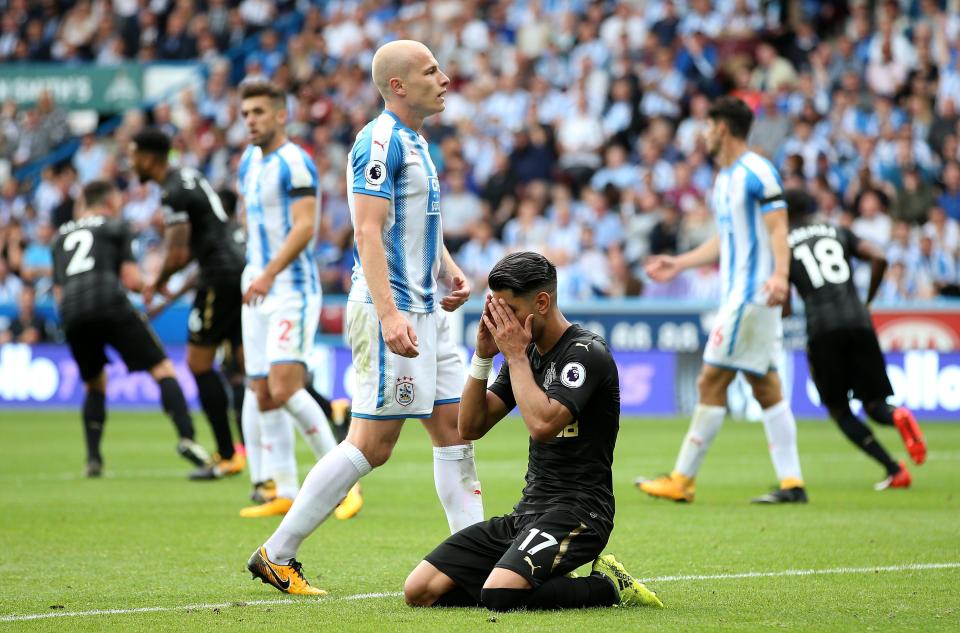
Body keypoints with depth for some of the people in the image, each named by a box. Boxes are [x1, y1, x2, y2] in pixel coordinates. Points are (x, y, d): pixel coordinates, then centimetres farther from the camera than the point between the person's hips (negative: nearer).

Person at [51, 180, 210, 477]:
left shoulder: (62, 234, 28)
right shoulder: (115, 227, 14)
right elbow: (131, 279, 4)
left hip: (71, 314, 5)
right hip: (110, 305, -5)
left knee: (95, 384, 22)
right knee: (162, 369, 0)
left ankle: (93, 458, 7)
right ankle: (186, 437, -20)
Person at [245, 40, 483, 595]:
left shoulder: (414, 141, 17)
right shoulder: (381, 140, -14)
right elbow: (368, 230, -22)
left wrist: (449, 270, 15)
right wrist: (389, 315, -30)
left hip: (425, 311, 10)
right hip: (391, 311, -10)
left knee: (456, 429, 6)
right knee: (372, 445, -8)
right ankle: (276, 555, -1)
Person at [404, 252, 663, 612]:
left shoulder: (587, 352, -11)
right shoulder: (527, 353, 14)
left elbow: (542, 425, -25)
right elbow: (471, 428, 11)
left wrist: (515, 355, -14)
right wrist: (484, 355, 0)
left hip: (576, 511, -8)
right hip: (528, 511, 8)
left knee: (499, 595, -34)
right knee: (419, 591, -5)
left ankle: (607, 587, -7)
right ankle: (548, 587, 6)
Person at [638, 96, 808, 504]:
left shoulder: (757, 172, -11)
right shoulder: (723, 179, 19)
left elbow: (778, 229, -18)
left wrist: (780, 274, -32)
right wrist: (678, 264, 28)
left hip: (753, 294, -10)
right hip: (738, 293, 10)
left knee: (712, 382, -7)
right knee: (765, 386, 6)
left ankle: (682, 480, -3)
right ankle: (791, 482, 5)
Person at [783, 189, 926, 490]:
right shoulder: (839, 233, 19)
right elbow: (879, 259, 4)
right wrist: (867, 300, 15)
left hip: (822, 328, -3)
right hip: (858, 322, 3)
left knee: (840, 411, 9)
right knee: (873, 402, 13)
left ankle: (894, 471, -7)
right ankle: (897, 416, -26)